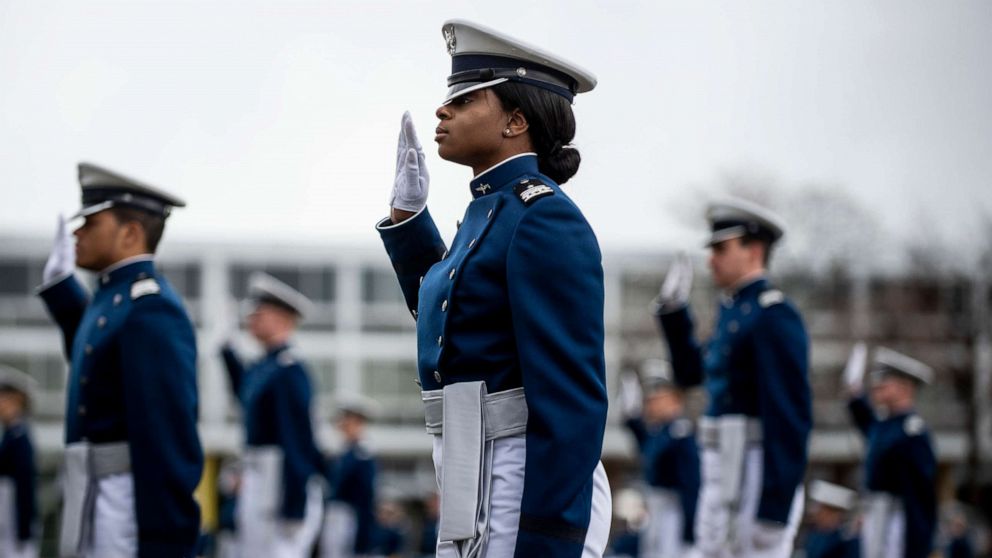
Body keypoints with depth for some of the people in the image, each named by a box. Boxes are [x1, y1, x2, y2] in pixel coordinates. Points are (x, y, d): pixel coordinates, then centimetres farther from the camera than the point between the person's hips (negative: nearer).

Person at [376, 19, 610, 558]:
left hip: (527, 493, -10)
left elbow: (572, 398, -20)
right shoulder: (493, 209, 15)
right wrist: (406, 213, 26)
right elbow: (444, 316, 35)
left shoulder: (546, 220, -14)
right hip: (480, 482, 10)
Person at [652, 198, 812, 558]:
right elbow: (690, 373, 31)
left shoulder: (774, 316, -12)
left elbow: (791, 417, -19)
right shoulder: (733, 311, 17)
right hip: (722, 480, 10)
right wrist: (673, 310, 18)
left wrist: (775, 511, -23)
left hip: (758, 483, -10)